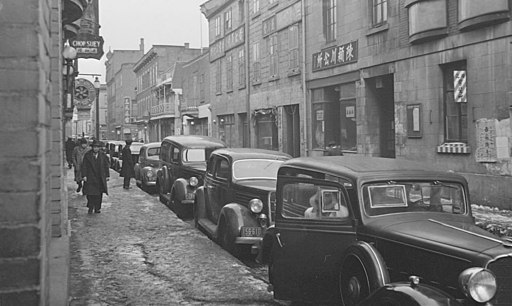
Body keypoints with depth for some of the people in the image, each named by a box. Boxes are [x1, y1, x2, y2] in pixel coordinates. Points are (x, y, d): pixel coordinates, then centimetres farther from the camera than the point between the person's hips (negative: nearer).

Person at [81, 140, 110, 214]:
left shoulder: (103, 155, 4)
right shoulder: (87, 155, -1)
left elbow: (106, 166, 9)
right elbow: (84, 166, 0)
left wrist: (107, 175, 6)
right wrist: (84, 176, -6)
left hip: (100, 178, 1)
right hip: (90, 178, -1)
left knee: (99, 194, 3)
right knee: (90, 193, -4)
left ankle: (97, 208, 13)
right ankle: (90, 208, 8)